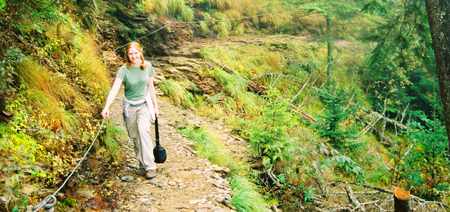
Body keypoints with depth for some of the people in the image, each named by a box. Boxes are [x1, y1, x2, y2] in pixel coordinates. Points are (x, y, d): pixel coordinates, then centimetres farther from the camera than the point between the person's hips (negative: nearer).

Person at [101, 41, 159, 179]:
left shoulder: (148, 66, -6)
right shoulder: (123, 70, -14)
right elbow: (114, 89, -25)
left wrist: (155, 105, 11)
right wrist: (106, 107, -38)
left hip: (144, 103, -1)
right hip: (129, 105, 1)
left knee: (143, 130, -23)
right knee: (135, 137, 8)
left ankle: (150, 166, -19)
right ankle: (143, 164, 27)